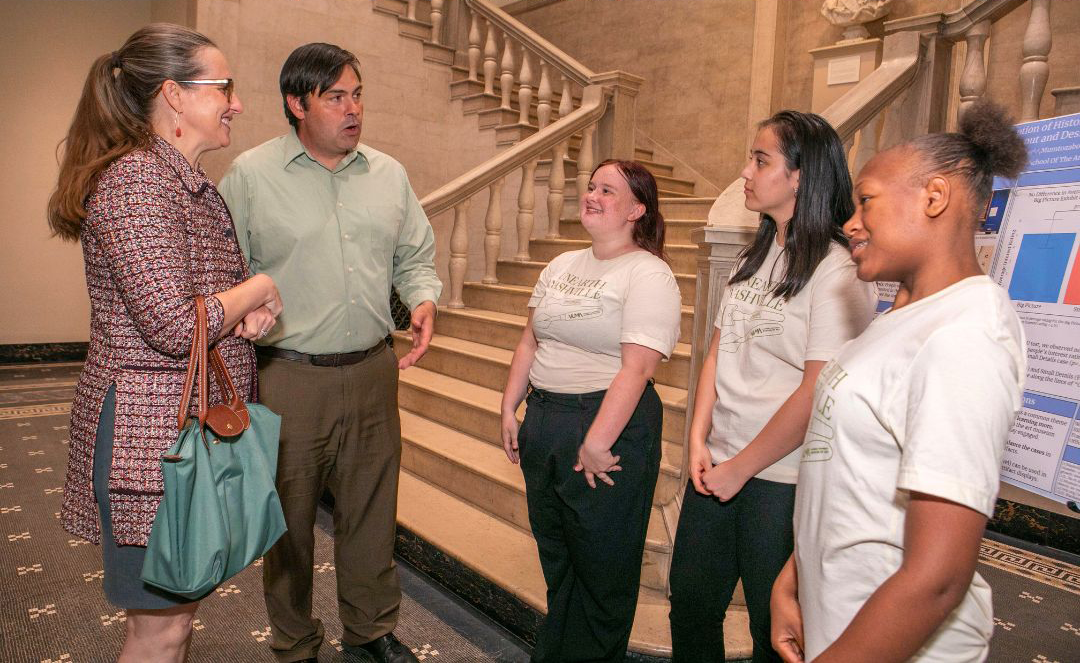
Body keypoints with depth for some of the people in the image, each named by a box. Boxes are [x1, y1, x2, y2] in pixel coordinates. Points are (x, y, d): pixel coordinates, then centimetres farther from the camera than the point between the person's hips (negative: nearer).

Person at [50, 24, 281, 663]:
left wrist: (251, 312, 1)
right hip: (152, 435, -9)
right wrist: (258, 289, -9)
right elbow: (175, 327, -26)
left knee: (178, 607, 21)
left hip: (196, 426, 10)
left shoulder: (194, 184, 14)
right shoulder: (137, 180, -18)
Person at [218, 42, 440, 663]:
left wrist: (424, 298, -5)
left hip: (372, 371, 3)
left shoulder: (389, 174, 8)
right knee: (289, 517, 11)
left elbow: (415, 256, 14)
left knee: (372, 507, 15)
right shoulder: (250, 175, -2)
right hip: (288, 376, -3)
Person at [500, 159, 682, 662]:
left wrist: (596, 443, -22)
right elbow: (530, 343, 15)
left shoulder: (648, 275, -12)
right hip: (543, 422, 7)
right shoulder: (562, 266, 12)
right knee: (555, 558, 20)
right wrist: (509, 408, 10)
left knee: (602, 568, 10)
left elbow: (636, 368, -20)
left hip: (610, 425, -7)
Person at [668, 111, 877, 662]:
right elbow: (717, 352, 8)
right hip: (717, 468, 7)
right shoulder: (753, 258, 9)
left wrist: (741, 468, -12)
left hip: (783, 480, -6)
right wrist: (699, 441, -1)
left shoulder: (837, 272, -14)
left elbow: (817, 393, -19)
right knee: (690, 604, 18)